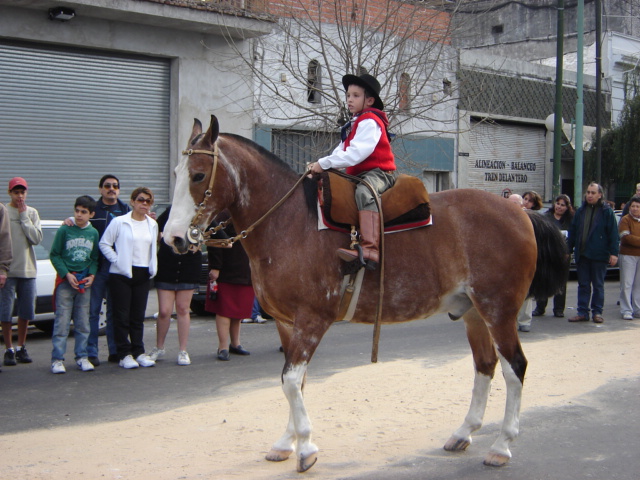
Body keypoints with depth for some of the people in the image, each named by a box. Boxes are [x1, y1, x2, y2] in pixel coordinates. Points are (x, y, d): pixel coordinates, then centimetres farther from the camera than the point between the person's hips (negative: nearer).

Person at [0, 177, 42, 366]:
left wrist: (24, 216, -6)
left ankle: (21, 347, 21)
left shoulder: (32, 212, 9)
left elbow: (37, 238, -3)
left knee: (26, 312, 8)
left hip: (28, 270, 3)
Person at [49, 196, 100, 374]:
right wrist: (67, 274, -11)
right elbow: (54, 255, -2)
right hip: (65, 280, -3)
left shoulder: (93, 233, 7)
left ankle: (82, 357, 14)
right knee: (62, 321, -5)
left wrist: (91, 275, -3)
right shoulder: (64, 230, -3)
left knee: (83, 322, 7)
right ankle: (57, 359, -2)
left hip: (85, 281, 3)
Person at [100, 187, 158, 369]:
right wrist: (116, 260, -10)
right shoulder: (119, 222, -5)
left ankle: (139, 352, 15)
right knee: (122, 316, -1)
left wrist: (153, 267, 10)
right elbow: (104, 243, -4)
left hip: (143, 275, 4)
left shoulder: (152, 224, 10)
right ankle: (124, 354, 4)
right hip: (121, 274, -4)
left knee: (138, 316, 9)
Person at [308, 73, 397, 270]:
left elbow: (356, 153, -22)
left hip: (378, 172, -11)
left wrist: (324, 163, -23)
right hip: (359, 174, 11)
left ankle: (370, 250, -56)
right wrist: (321, 165, 0)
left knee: (364, 193, -40)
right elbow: (342, 151, 18)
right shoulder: (354, 124, 24)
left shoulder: (369, 122, -10)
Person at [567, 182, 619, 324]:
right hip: (582, 254, 4)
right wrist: (569, 250, 10)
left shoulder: (606, 211, -2)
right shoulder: (581, 211, 11)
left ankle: (597, 312, 12)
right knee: (583, 285, 7)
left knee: (598, 285, 5)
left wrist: (614, 253, -11)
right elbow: (572, 232, 13)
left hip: (599, 255, -4)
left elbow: (613, 233, -5)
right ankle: (582, 312, 11)